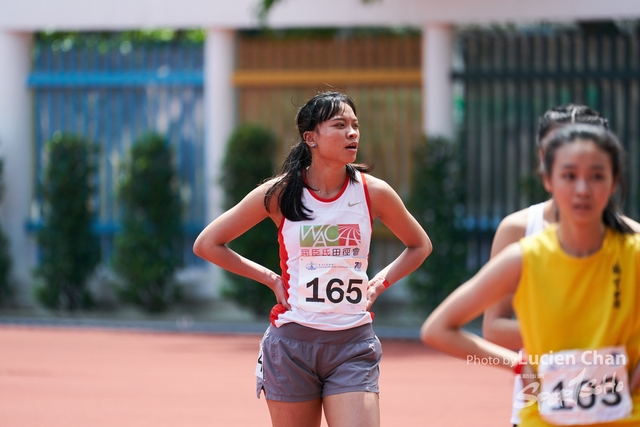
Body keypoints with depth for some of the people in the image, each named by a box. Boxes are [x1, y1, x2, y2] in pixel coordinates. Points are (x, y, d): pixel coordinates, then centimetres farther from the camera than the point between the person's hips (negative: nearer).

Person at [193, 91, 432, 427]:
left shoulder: (373, 192, 0)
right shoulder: (280, 193, -3)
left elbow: (419, 246, 19)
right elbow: (207, 244, 4)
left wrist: (379, 283, 5)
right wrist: (270, 279, 1)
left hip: (352, 346, 0)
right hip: (292, 343, 0)